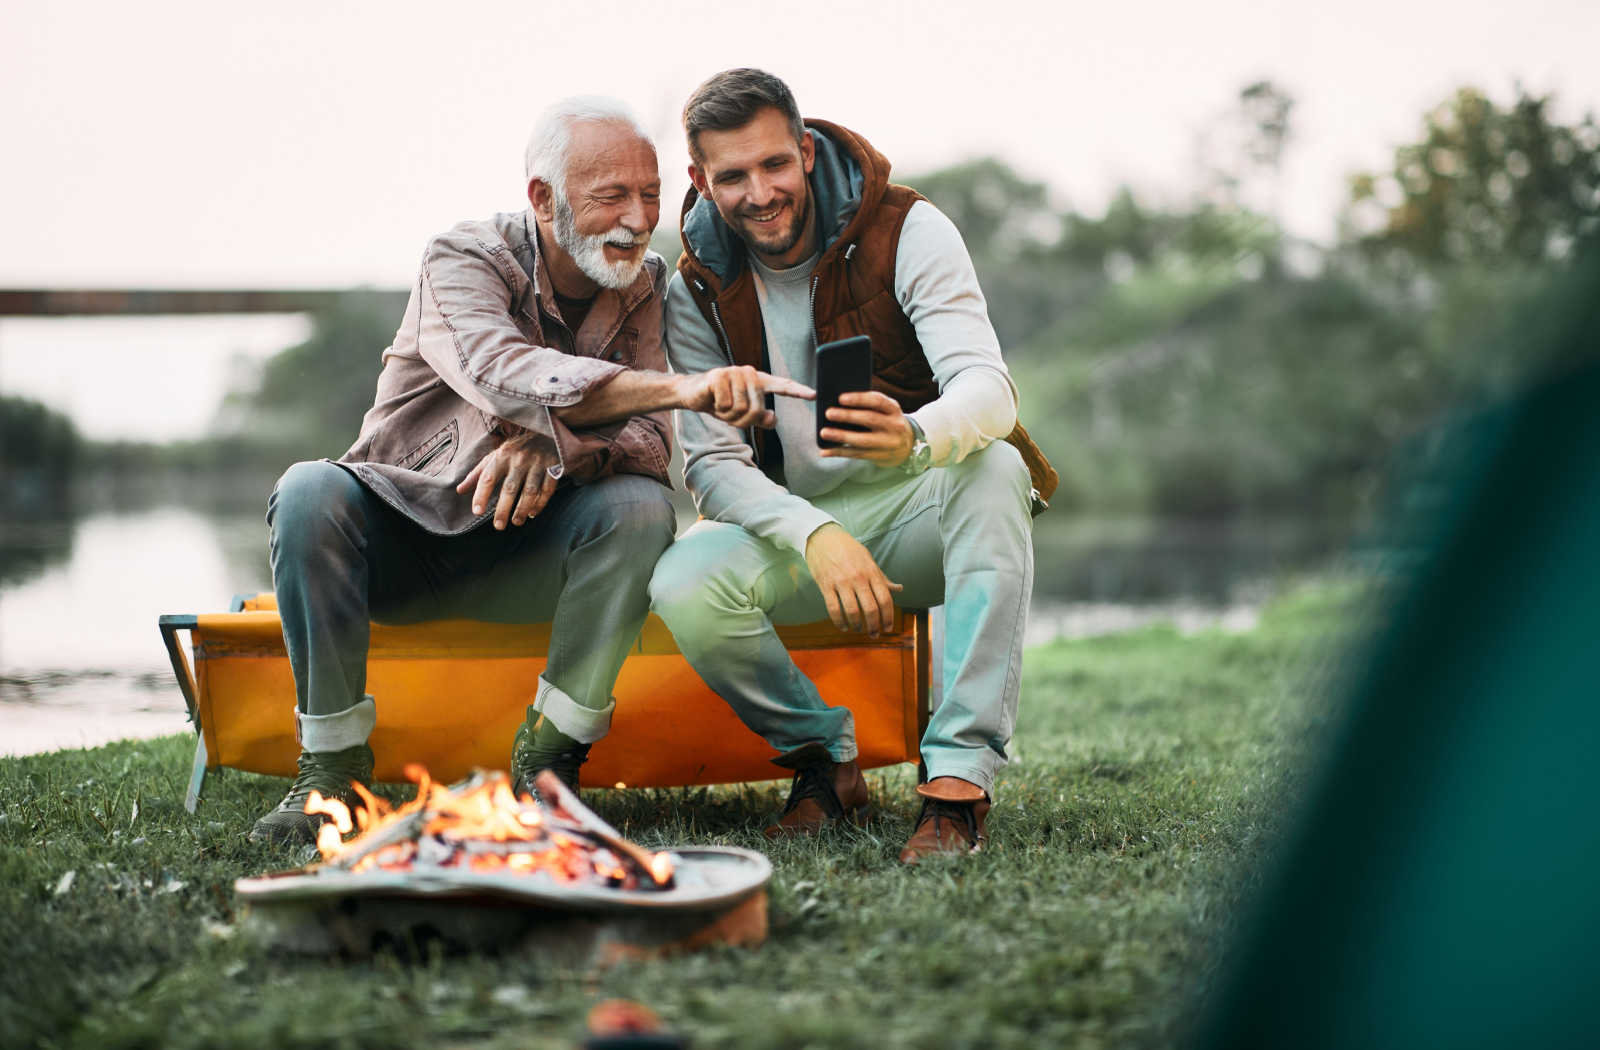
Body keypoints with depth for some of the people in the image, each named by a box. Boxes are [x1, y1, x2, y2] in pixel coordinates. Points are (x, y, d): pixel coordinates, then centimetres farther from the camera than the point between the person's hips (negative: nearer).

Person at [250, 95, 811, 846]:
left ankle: (545, 757, -17)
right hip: (400, 538, -2)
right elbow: (506, 376, -38)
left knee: (640, 505, -26)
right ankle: (331, 763, -20)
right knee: (310, 492, -32)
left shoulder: (643, 286, -2)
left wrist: (553, 449, -38)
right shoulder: (463, 260, -16)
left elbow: (651, 439, -15)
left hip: (518, 558, 2)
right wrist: (682, 388, -52)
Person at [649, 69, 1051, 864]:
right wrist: (816, 537, -30)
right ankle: (824, 760, -3)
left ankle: (960, 775, -36)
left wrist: (915, 438, -49)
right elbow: (713, 463, -9)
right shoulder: (698, 291, -3)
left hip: (921, 511, -2)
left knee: (994, 468, -37)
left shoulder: (906, 231, -11)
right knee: (683, 584, -29)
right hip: (793, 524, 2)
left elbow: (989, 388, -24)